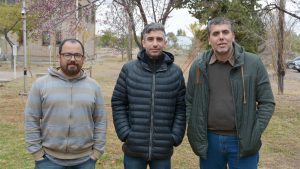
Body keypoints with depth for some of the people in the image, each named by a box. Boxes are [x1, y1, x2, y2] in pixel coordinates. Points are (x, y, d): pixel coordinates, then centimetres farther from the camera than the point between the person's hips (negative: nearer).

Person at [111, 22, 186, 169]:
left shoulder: (176, 72, 1)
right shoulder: (128, 69, -1)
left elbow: (181, 108, 3)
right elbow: (118, 103, 1)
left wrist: (175, 137, -4)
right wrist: (125, 133, -6)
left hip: (163, 151, 1)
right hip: (133, 149, 0)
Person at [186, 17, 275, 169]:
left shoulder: (253, 63, -5)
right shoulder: (198, 67, 0)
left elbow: (267, 102, -2)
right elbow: (189, 103, 7)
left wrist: (254, 135, -9)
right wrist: (195, 135, 0)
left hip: (242, 142, -1)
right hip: (209, 141, 2)